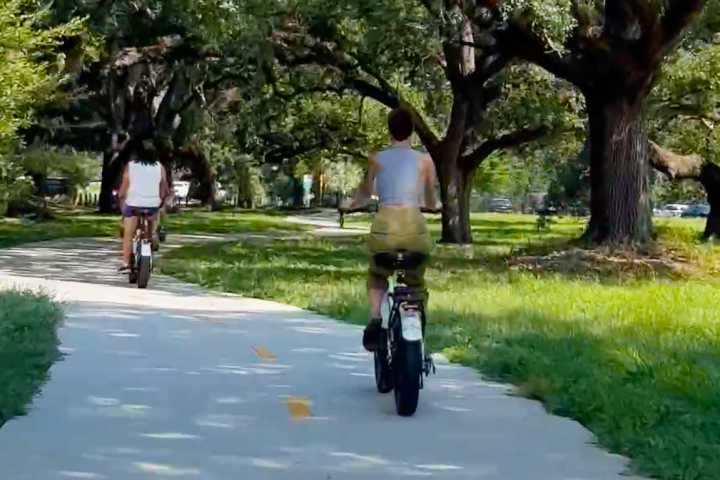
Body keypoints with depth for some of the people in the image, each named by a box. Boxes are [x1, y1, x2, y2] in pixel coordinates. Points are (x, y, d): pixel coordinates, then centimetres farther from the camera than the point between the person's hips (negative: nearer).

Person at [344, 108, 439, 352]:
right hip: (414, 226, 0)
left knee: (376, 276, 27)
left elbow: (365, 194, 24)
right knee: (416, 281, 24)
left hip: (384, 227, 0)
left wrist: (350, 205, 46)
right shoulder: (425, 160, 9)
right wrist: (433, 206, 45)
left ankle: (375, 319, 1)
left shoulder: (376, 158, 9)